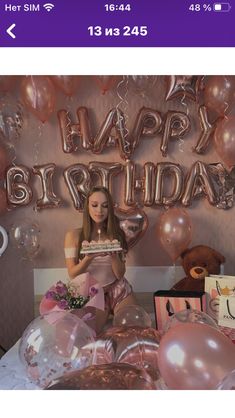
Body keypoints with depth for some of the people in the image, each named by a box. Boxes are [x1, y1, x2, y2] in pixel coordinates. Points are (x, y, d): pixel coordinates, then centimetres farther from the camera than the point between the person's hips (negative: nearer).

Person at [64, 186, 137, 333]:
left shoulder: (116, 234, 3)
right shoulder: (74, 235, -4)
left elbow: (120, 274, -1)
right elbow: (73, 274, -7)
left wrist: (114, 256, -23)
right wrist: (89, 258, -26)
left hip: (118, 290, 2)